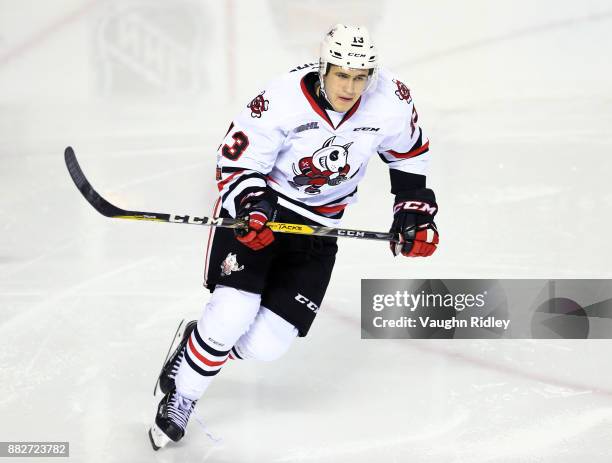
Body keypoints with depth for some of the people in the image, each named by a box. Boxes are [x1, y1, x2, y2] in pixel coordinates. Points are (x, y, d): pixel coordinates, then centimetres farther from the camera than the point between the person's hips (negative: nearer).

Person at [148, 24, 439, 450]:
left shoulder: (391, 101, -15)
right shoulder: (282, 102, -25)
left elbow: (409, 153, 6)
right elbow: (237, 161, -14)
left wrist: (415, 212, 3)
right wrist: (251, 206, -31)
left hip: (318, 223, 3)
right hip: (255, 205, -3)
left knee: (265, 345, -7)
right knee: (232, 314, -21)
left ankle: (205, 344, 27)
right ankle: (180, 399, 5)